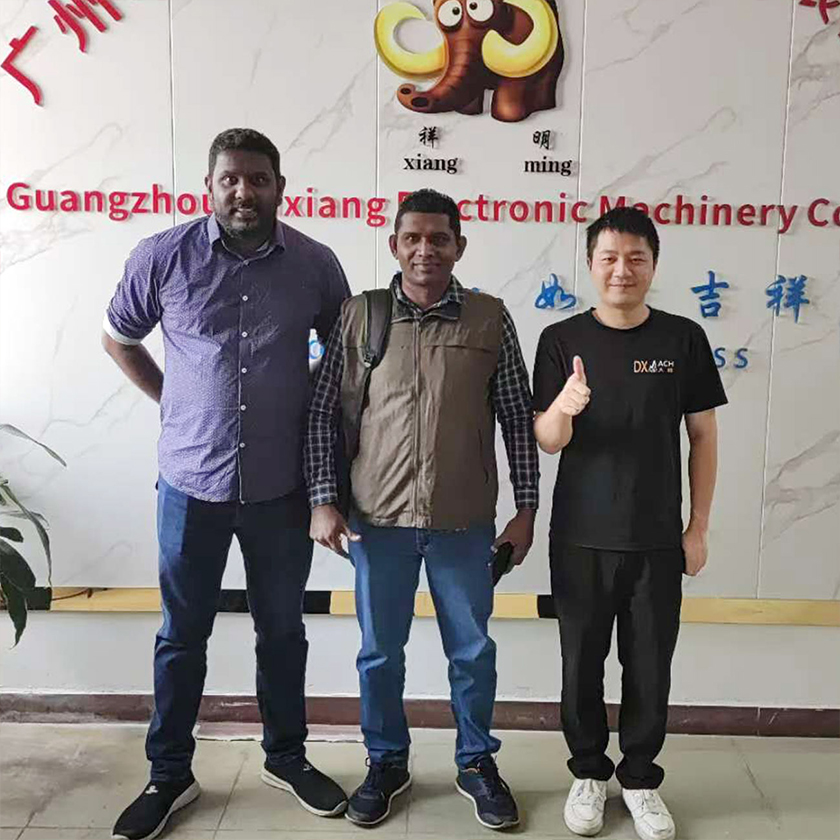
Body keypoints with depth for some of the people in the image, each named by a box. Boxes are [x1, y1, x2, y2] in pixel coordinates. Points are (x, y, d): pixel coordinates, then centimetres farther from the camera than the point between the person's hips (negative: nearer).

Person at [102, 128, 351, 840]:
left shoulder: (316, 265, -3)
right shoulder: (162, 257, -5)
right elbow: (119, 339, 10)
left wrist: (313, 414, 3)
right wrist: (173, 401, 4)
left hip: (281, 485, 1)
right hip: (192, 481, -1)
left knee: (283, 629, 15)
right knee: (182, 635, 13)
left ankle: (287, 759, 36)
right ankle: (170, 776, 32)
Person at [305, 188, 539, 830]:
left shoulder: (490, 319, -1)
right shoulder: (359, 315, -1)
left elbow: (518, 418, 2)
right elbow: (323, 412, 1)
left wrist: (526, 508, 0)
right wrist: (323, 499, -4)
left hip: (465, 522, 0)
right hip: (377, 518, 1)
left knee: (473, 650, 14)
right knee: (380, 651, 15)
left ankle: (477, 762, 36)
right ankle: (387, 761, 37)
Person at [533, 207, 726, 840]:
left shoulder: (683, 339, -2)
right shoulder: (562, 340, -3)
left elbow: (703, 437, 4)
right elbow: (546, 441, -6)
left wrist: (698, 527, 2)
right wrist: (562, 407, -29)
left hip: (658, 538, 1)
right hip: (581, 538, 0)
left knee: (650, 664, 10)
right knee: (582, 661, 11)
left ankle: (640, 777, 31)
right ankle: (589, 772, 32)